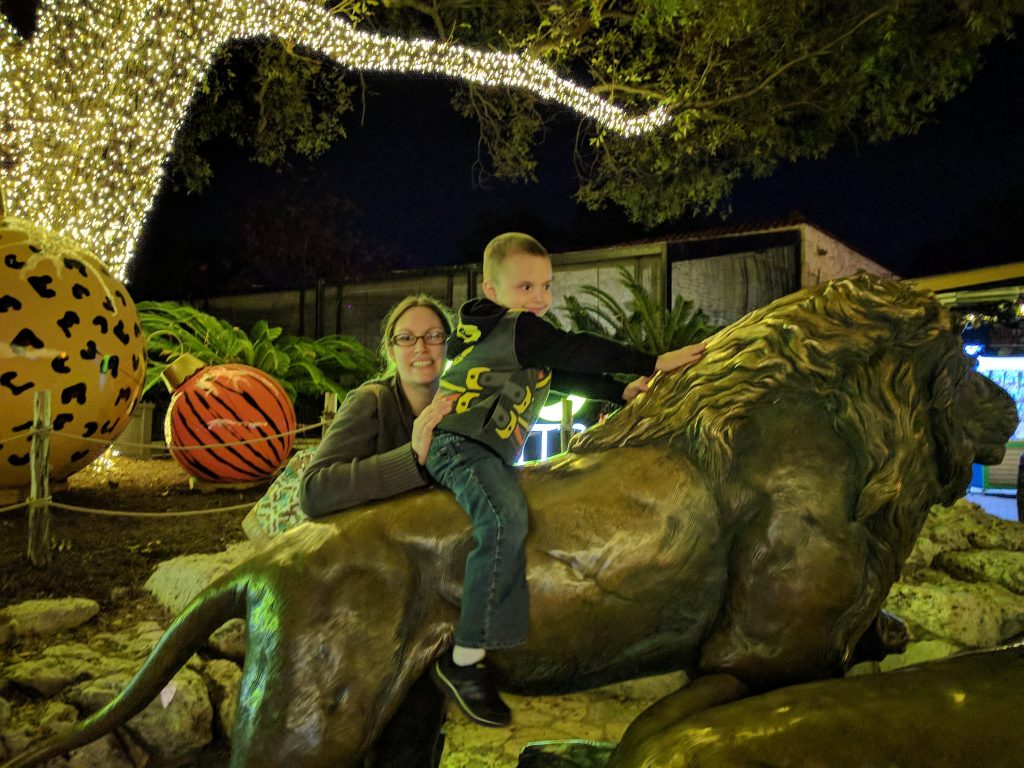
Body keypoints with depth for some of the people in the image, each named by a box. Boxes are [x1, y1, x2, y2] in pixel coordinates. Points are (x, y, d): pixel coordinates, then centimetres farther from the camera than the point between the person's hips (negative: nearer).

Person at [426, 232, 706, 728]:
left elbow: (566, 375, 24)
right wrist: (653, 362, -13)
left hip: (488, 450, 11)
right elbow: (577, 351, -14)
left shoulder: (528, 344, 22)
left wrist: (621, 392, 13)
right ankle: (465, 662, -28)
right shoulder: (518, 328, -7)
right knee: (506, 519, -31)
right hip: (458, 442, -11)